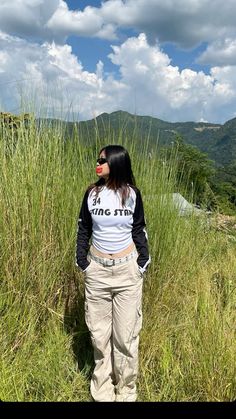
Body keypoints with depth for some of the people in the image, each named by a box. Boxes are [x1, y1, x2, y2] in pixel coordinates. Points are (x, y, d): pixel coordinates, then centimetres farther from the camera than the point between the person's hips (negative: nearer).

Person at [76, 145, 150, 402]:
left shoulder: (132, 194, -3)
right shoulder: (92, 193, -2)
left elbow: (139, 231, 5)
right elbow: (83, 230, 6)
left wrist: (143, 263, 1)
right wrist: (82, 262, 2)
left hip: (127, 269, -1)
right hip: (97, 269, 1)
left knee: (125, 334, 5)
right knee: (98, 332, 11)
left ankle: (126, 389, 27)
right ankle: (102, 388, 32)